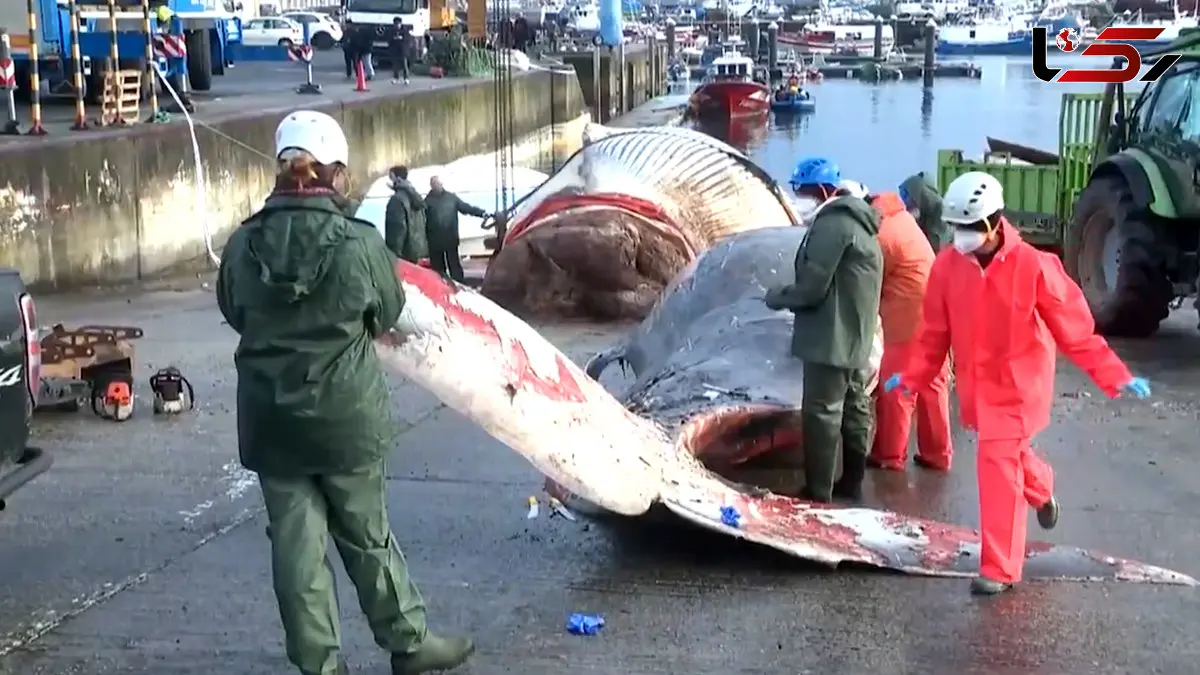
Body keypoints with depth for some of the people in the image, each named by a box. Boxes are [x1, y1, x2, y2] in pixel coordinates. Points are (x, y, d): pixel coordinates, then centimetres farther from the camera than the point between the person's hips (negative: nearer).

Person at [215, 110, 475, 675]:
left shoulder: (242, 245, -7)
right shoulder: (359, 244, -14)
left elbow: (234, 314, 7)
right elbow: (389, 314, 1)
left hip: (271, 421, 2)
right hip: (345, 416, -2)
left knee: (295, 543, 10)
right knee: (366, 535, 14)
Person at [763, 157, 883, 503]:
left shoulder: (831, 223, -18)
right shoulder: (857, 222, 15)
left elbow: (812, 286, -20)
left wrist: (776, 297, -3)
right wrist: (787, 296, 14)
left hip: (831, 339, -11)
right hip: (855, 337, 11)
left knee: (821, 413, -6)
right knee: (853, 409, 15)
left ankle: (818, 491, -3)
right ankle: (851, 482, 25)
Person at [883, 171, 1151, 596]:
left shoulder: (1033, 266, -18)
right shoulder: (948, 266, -6)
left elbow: (1074, 329, -13)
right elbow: (935, 333, 4)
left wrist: (1115, 377, -15)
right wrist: (912, 377, -2)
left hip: (1017, 385, -5)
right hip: (976, 385, 5)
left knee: (998, 466, -11)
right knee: (1006, 456, 22)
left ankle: (999, 569, -1)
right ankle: (1042, 490, 57)